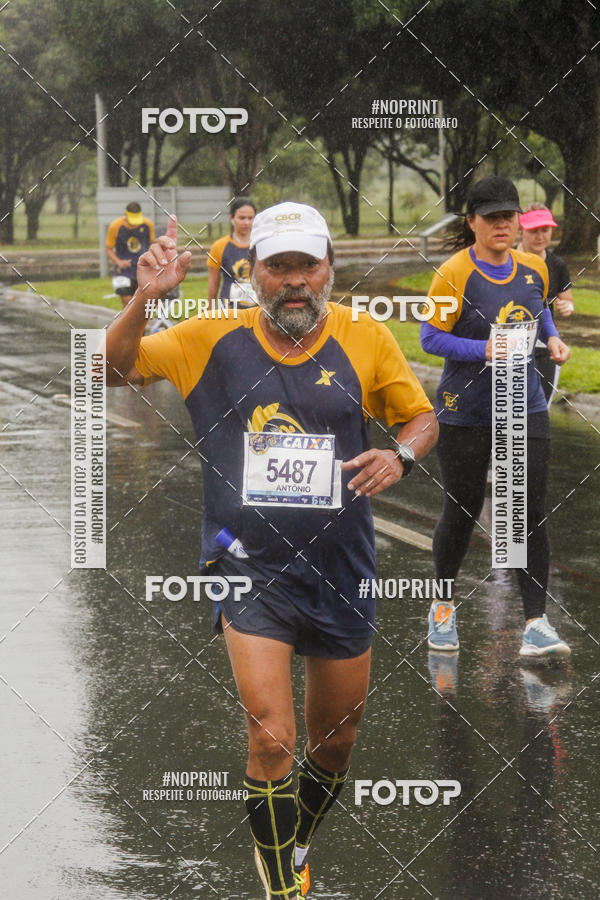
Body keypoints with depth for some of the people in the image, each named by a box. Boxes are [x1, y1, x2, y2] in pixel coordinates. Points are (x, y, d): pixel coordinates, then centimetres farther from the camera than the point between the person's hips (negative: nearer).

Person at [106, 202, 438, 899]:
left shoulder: (366, 339, -1)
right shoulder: (214, 340, -3)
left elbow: (421, 417, 10)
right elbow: (114, 370, 1)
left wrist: (400, 455, -12)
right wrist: (144, 299, -17)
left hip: (341, 572, 2)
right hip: (248, 567, -2)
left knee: (334, 746, 15)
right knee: (271, 739, -17)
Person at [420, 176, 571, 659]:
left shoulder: (534, 269, 3)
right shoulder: (454, 274, -13)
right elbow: (431, 338, -11)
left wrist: (552, 337, 4)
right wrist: (484, 349, -23)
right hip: (466, 413, -3)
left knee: (531, 514, -4)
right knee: (461, 512, 7)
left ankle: (536, 622, -3)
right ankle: (444, 605, 31)